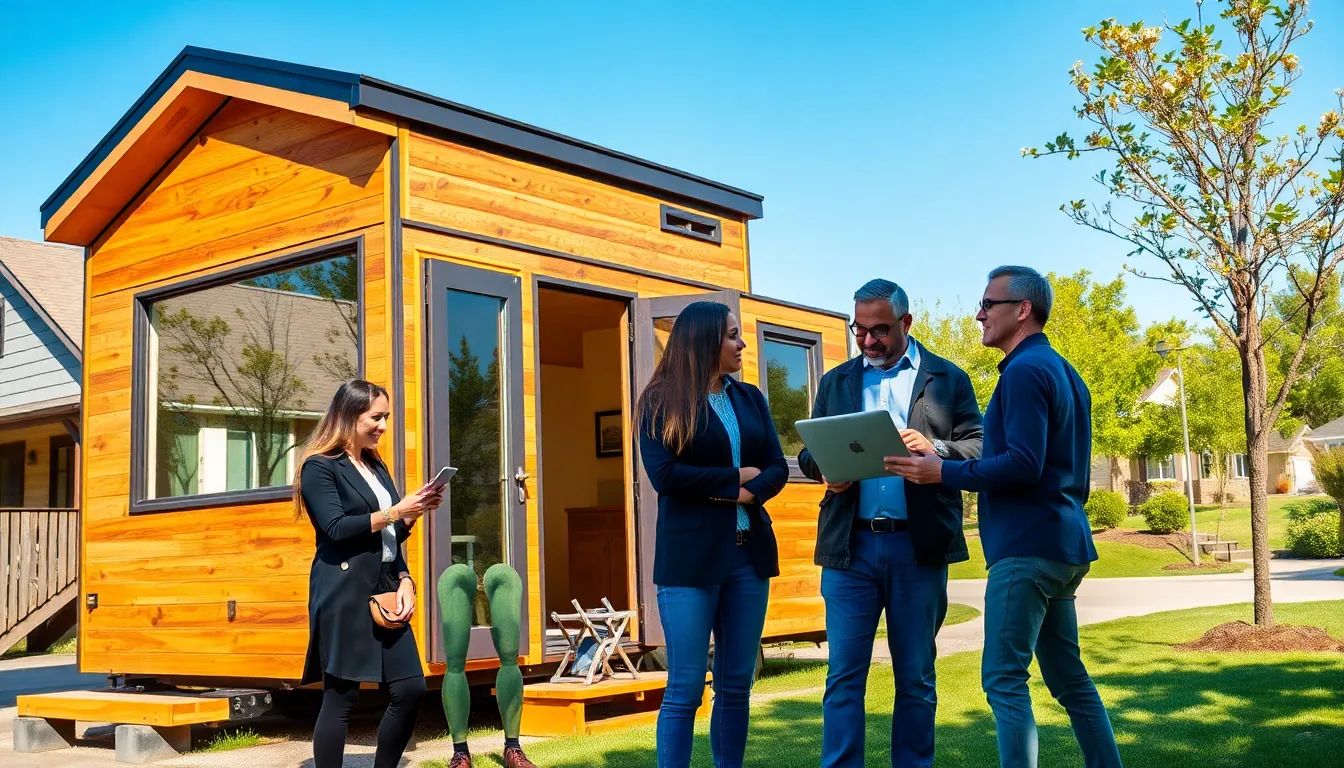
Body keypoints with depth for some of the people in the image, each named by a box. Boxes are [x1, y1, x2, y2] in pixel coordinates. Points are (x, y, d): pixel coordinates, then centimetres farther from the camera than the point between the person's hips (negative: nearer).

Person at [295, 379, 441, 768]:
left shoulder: (378, 468, 19)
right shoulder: (320, 466, -3)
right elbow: (336, 529, -15)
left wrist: (405, 581, 4)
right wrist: (396, 512, -13)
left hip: (384, 590, 7)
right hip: (343, 593, -7)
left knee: (410, 688, 2)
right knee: (341, 695, -5)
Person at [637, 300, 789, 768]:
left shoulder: (750, 398, 12)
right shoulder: (661, 402, -3)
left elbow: (778, 468, 8)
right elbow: (664, 475, -14)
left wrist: (749, 493, -13)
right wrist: (735, 477, -7)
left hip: (749, 551, 5)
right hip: (691, 555, -5)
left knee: (736, 685, 10)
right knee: (685, 689, -2)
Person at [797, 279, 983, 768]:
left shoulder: (948, 379, 6)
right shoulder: (835, 382, 14)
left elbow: (979, 449, 1)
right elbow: (810, 453, 13)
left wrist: (935, 450, -19)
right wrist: (824, 469, -10)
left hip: (918, 547, -1)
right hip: (850, 546, 2)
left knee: (916, 678, 8)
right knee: (844, 676, 0)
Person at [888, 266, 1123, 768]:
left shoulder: (1024, 370, -13)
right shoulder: (1063, 371, 18)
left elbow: (1023, 464, -22)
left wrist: (944, 472, -15)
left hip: (1028, 547, -10)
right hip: (1063, 543, 10)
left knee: (1005, 679, -7)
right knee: (1067, 675, 15)